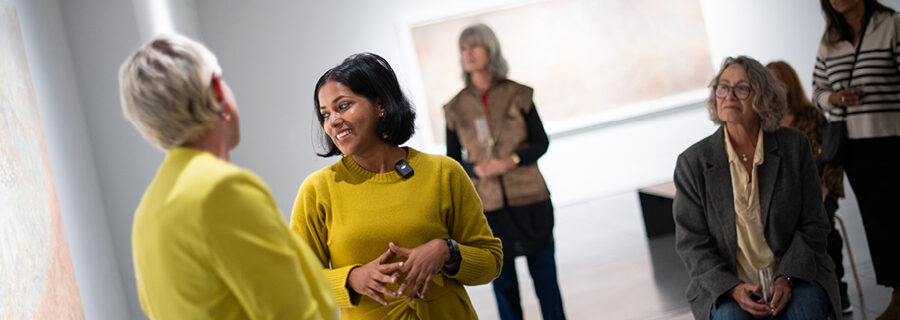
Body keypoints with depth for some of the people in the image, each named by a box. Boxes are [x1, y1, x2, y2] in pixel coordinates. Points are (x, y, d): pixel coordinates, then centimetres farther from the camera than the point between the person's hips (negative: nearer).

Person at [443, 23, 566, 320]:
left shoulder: (517, 94, 0)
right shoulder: (456, 107, 2)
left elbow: (541, 142, 2)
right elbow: (453, 162, 6)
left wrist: (512, 160, -16)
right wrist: (476, 169, -15)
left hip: (529, 199, 0)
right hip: (488, 205, 0)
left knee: (544, 273, 6)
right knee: (503, 281, 6)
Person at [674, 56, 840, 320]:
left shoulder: (795, 146, 1)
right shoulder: (692, 162, -3)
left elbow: (813, 225, 2)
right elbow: (691, 243, -3)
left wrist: (787, 278, -13)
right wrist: (734, 288, -17)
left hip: (793, 275, 1)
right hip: (724, 285, -1)